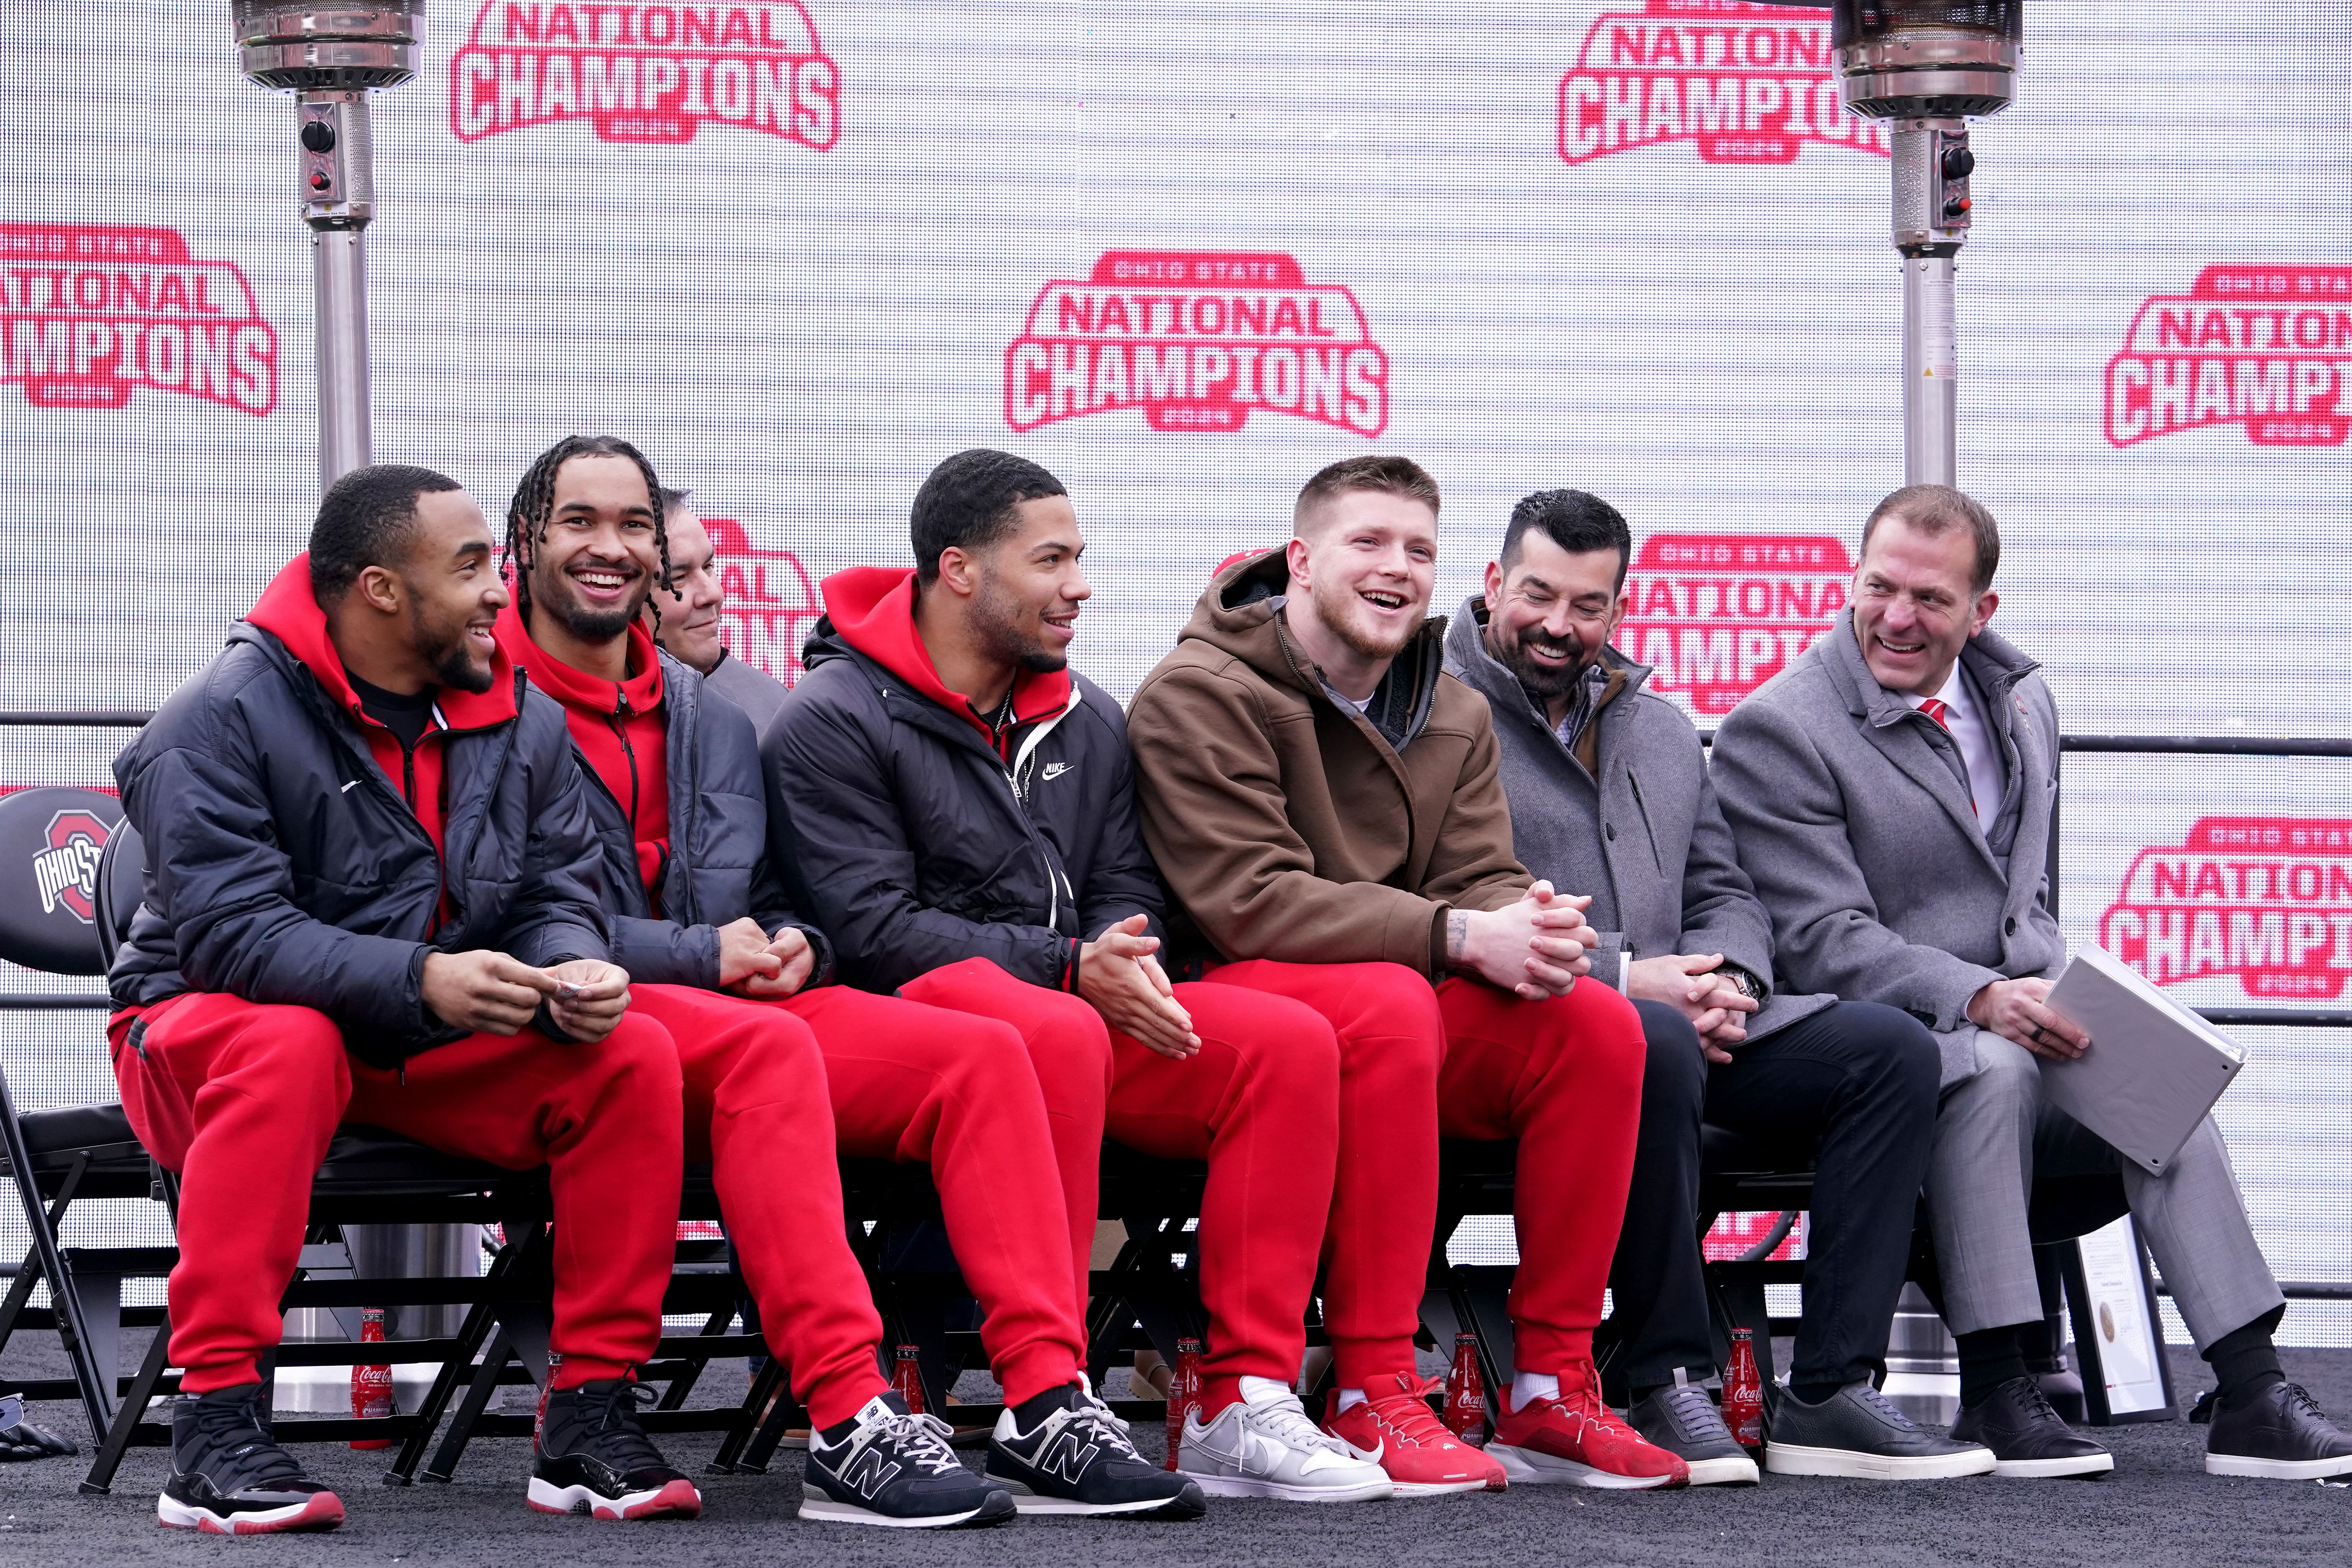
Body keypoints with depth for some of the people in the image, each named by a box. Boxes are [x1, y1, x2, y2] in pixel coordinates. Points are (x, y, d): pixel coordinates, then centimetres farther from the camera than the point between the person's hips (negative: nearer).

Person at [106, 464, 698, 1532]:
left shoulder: (522, 725, 5)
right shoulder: (223, 721, -15)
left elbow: (556, 896, 4)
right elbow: (230, 932, -25)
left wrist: (571, 973, -22)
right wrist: (420, 982, -38)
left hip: (436, 1046, 5)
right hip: (208, 1021, -5)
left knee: (635, 1055, -18)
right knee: (286, 1048, -40)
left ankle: (589, 1415, -14)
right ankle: (216, 1425, -38)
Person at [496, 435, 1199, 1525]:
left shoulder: (712, 720, 25)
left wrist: (789, 944, 0)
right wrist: (702, 955, -14)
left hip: (740, 1008, 7)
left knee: (982, 1051, -16)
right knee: (768, 1044, -38)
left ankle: (1047, 1410, -26)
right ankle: (849, 1424, -45)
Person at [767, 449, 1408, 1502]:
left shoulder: (1087, 723, 18)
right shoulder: (834, 722, -4)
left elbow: (1126, 892, 18)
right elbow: (874, 930, -12)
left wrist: (1123, 957, -9)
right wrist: (1069, 967, -18)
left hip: (1082, 1010, 7)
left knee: (1290, 1042, -17)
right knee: (1060, 1037, -39)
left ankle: (1246, 1407, -21)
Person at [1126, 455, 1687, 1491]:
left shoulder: (1452, 720, 15)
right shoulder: (1200, 696, -9)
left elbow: (1481, 879, 4)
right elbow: (1249, 901, -19)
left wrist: (1534, 931, -23)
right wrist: (1460, 937, -26)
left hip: (1401, 1013, 7)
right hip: (1225, 999, -7)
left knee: (1598, 1024, -16)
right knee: (1389, 1003, -37)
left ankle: (1549, 1393, -13)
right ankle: (1371, 1396, -34)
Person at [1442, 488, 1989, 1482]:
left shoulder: (1663, 732, 24)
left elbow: (1723, 895, 22)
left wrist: (1723, 979, -4)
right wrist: (1623, 977, -18)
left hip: (1681, 1015, 7)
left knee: (1893, 1050, -12)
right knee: (1654, 1045, -39)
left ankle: (1830, 1395, -18)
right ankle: (1666, 1389, -29)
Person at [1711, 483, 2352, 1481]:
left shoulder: (2023, 705, 14)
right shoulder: (1777, 731, -8)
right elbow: (1825, 943, -15)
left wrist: (2059, 996, -4)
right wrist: (1981, 1000, -30)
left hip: (2010, 1028, 6)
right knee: (1992, 1068, -35)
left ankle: (2249, 1391, -18)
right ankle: (1993, 1391, -32)